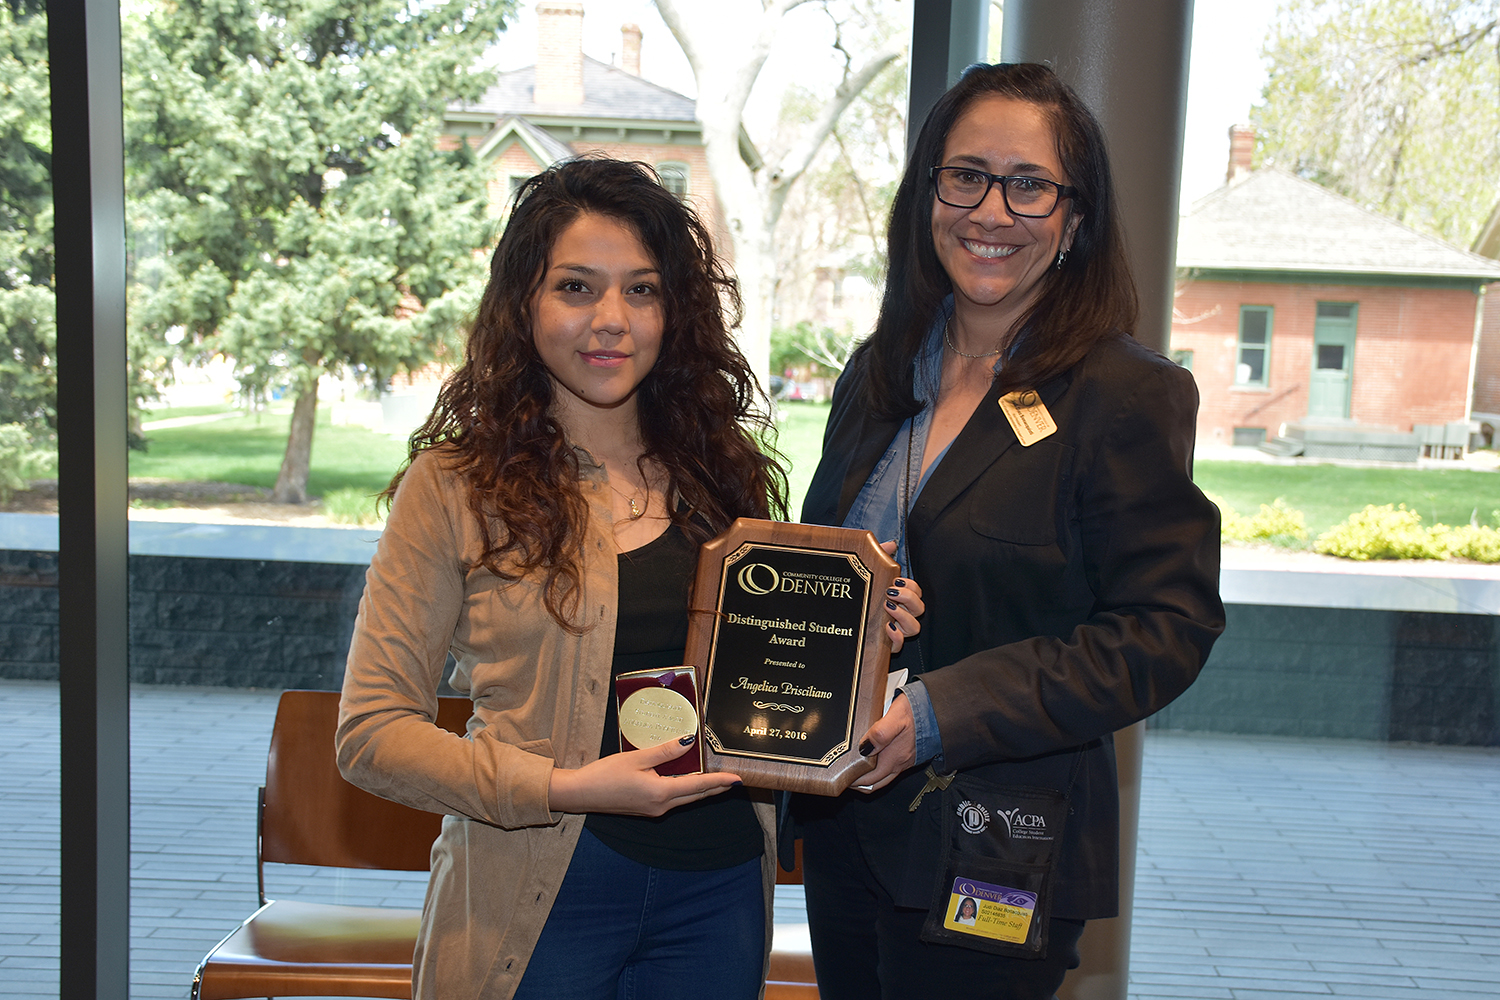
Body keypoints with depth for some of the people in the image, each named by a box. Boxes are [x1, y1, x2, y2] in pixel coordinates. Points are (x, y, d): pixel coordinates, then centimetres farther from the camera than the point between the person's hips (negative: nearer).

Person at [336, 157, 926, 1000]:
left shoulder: (724, 471, 4)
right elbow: (373, 733, -8)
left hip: (720, 892, 3)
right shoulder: (455, 487, -7)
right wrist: (562, 787, -19)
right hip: (537, 899, -3)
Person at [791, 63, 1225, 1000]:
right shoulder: (880, 374, 7)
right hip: (846, 824, 6)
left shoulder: (1131, 396, -13)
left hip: (994, 855, -6)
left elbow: (1167, 627, -16)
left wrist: (941, 713, -24)